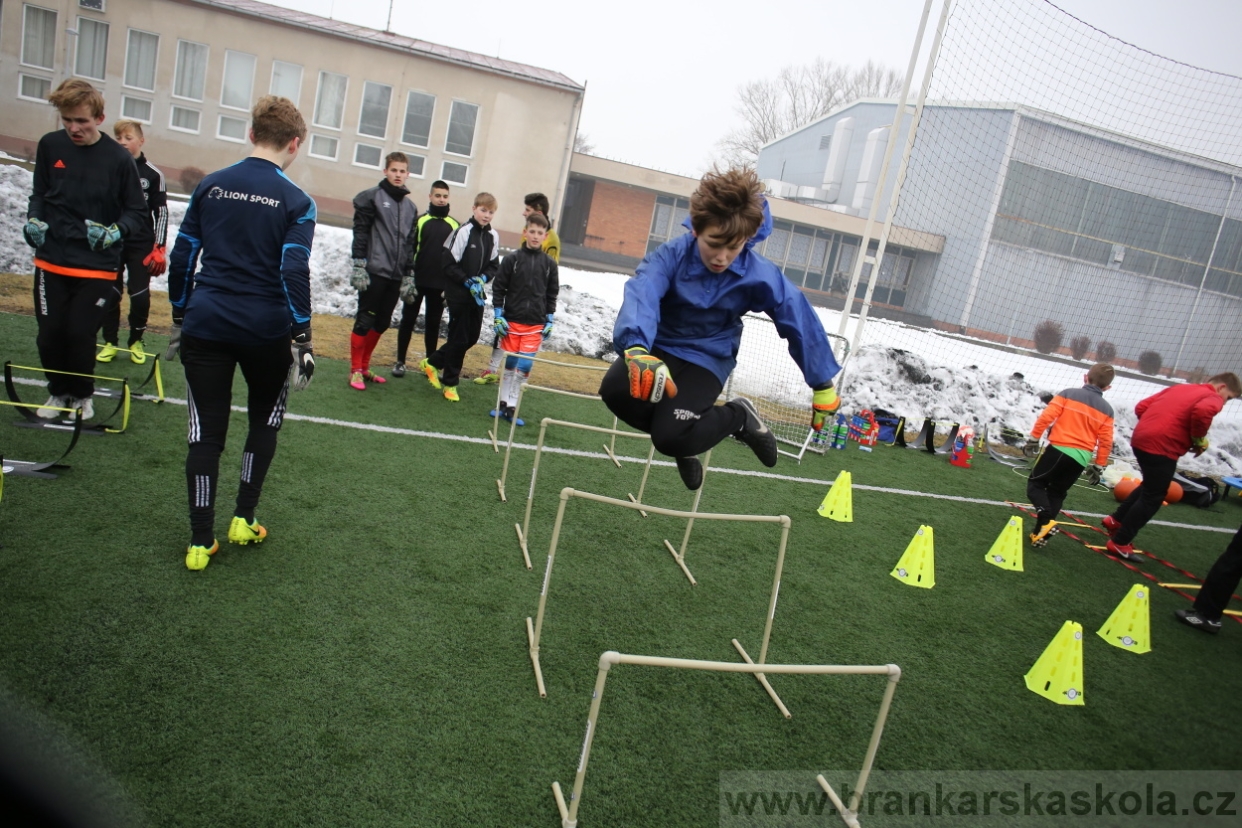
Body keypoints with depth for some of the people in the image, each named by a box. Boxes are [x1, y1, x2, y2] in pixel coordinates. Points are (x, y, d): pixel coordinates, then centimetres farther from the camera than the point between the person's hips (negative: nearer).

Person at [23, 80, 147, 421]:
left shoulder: (118, 158, -9)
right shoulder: (50, 145, -1)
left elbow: (137, 213, -3)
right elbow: (38, 194, 12)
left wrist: (116, 232, -22)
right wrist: (34, 220, -7)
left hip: (97, 265, -3)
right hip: (51, 260, 3)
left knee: (81, 335, -1)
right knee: (50, 334, 5)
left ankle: (82, 394, 25)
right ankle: (59, 391, 29)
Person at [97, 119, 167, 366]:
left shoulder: (153, 174, -2)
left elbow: (161, 212, 0)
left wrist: (159, 248, -4)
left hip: (141, 245, -1)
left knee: (140, 296, 1)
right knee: (110, 293, 4)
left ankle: (136, 341, 20)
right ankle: (110, 342, 17)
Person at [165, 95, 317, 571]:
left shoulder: (211, 186, 5)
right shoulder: (296, 202, -6)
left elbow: (181, 258, 8)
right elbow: (294, 274, -14)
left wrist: (180, 319, 19)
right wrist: (302, 341, -8)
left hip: (206, 326, 3)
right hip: (266, 331, -2)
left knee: (206, 430, 8)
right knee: (265, 419, 20)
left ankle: (201, 541, 10)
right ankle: (243, 520, 21)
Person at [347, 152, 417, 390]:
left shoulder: (410, 207, 15)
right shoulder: (372, 197, -2)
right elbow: (360, 232, -7)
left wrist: (408, 275, 13)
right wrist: (359, 265, -13)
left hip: (395, 275, 6)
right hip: (374, 271, -6)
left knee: (382, 323, 10)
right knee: (365, 320, -3)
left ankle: (364, 367, 22)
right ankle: (355, 370, 7)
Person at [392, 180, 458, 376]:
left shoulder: (454, 225, 5)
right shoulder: (420, 220, 0)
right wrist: (407, 277, -9)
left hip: (441, 284, 1)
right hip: (417, 281, -1)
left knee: (433, 324, 9)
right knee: (408, 320, 6)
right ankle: (400, 362, 14)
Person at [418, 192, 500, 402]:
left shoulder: (493, 236, 4)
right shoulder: (463, 232, -13)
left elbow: (494, 266, 12)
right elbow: (449, 264, -13)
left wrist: (483, 278, -6)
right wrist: (467, 282, -16)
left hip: (478, 295, 6)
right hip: (458, 294, -6)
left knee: (472, 337, 11)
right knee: (459, 338, -1)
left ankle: (432, 362, 29)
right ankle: (449, 383, 14)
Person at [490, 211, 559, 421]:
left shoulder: (549, 263, 3)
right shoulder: (512, 259, -2)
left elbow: (552, 294, 9)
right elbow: (498, 288, 1)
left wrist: (549, 321, 4)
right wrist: (498, 316, -4)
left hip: (535, 324, 1)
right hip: (511, 320, -1)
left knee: (524, 366, -4)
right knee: (509, 364, 6)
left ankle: (511, 406, 5)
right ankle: (503, 403, 20)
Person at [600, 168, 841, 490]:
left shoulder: (761, 276, -20)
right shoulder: (672, 255, -23)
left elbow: (802, 324, -10)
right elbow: (641, 294, -42)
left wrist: (823, 386, -2)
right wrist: (636, 349, -63)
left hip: (706, 359, -2)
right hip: (659, 345, 2)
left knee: (671, 437, -24)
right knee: (615, 391, -28)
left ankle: (739, 416, 7)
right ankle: (681, 433, 4)